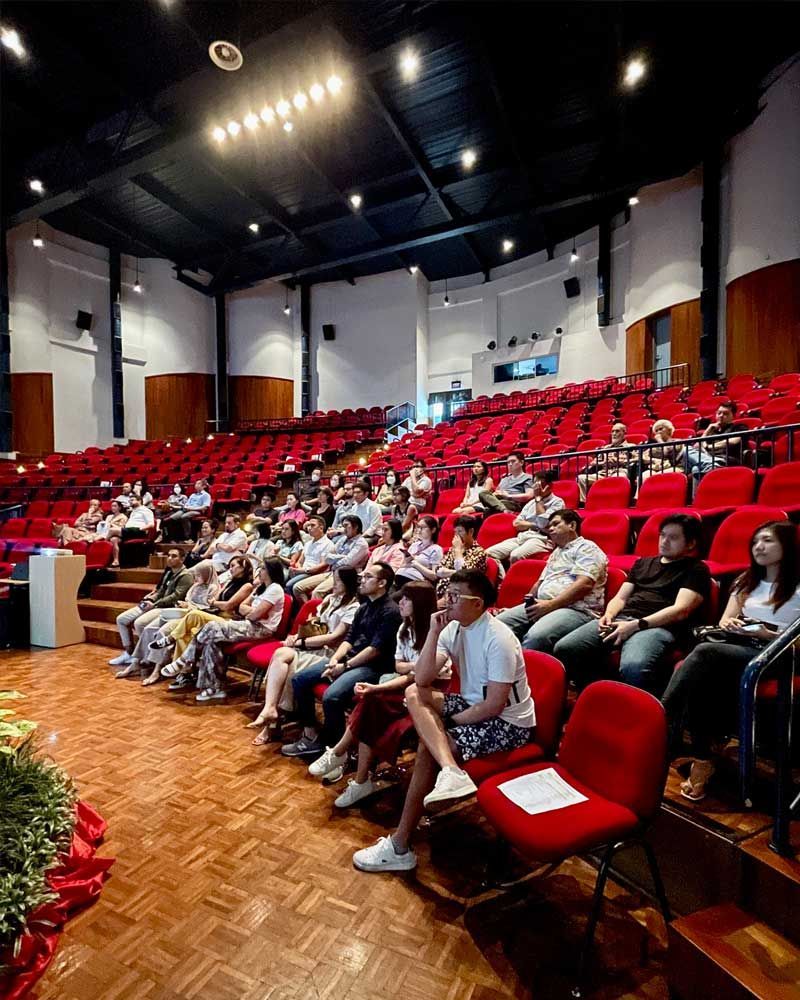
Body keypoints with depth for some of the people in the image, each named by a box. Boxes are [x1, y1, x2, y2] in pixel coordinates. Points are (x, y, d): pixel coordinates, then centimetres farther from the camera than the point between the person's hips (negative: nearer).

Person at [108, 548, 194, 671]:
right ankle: (129, 653, 12)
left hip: (168, 608, -10)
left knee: (139, 623, -30)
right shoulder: (168, 572, 19)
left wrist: (154, 604, -19)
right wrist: (149, 599, 5)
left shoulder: (185, 576, -10)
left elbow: (175, 597, -19)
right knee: (121, 619, 5)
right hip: (154, 604, 10)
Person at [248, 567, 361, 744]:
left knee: (282, 656, -24)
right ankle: (270, 710, -24)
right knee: (280, 653, -22)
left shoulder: (354, 608, -8)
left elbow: (335, 638, -14)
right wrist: (297, 637, -4)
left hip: (330, 654, -7)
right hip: (317, 647, 7)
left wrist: (301, 642, -13)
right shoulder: (330, 599, 16)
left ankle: (270, 710, -16)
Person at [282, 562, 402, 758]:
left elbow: (375, 649, -18)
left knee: (331, 696, -31)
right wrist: (335, 659, -5)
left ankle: (333, 747, -6)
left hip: (372, 667, -9)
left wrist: (345, 666, -15)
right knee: (299, 679, 0)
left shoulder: (390, 611, -13)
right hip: (350, 658, 9)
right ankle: (311, 737, 8)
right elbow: (349, 639, 14)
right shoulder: (364, 607, 15)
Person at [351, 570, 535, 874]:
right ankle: (451, 772, -29)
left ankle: (400, 847, -5)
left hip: (508, 723, -8)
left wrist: (445, 723, -14)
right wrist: (434, 632, -18)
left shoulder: (498, 639, -23)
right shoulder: (454, 628, -2)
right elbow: (422, 679, -9)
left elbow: (495, 705, -23)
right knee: (414, 694, -11)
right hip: (473, 705, 8)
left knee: (428, 749, -20)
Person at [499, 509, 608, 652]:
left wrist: (550, 604, -17)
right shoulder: (555, 553, 28)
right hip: (542, 605, 8)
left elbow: (584, 584, -14)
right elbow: (541, 582, 30)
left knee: (536, 635, -36)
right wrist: (529, 603, 10)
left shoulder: (587, 548, 1)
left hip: (576, 609, -8)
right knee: (500, 623, -13)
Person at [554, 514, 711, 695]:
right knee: (563, 649, -19)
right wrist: (609, 615, 0)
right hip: (621, 619, 6)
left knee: (633, 668, -40)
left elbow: (681, 610, -4)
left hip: (658, 626, -5)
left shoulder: (696, 569, 11)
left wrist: (637, 625, -15)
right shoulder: (643, 563, 28)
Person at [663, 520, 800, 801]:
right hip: (737, 646, 5)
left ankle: (660, 729, -33)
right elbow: (725, 620, 20)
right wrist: (728, 623, -2)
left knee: (705, 652, -34)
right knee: (700, 677, -31)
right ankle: (701, 758, -33)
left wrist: (767, 634, -16)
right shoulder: (747, 581, 23)